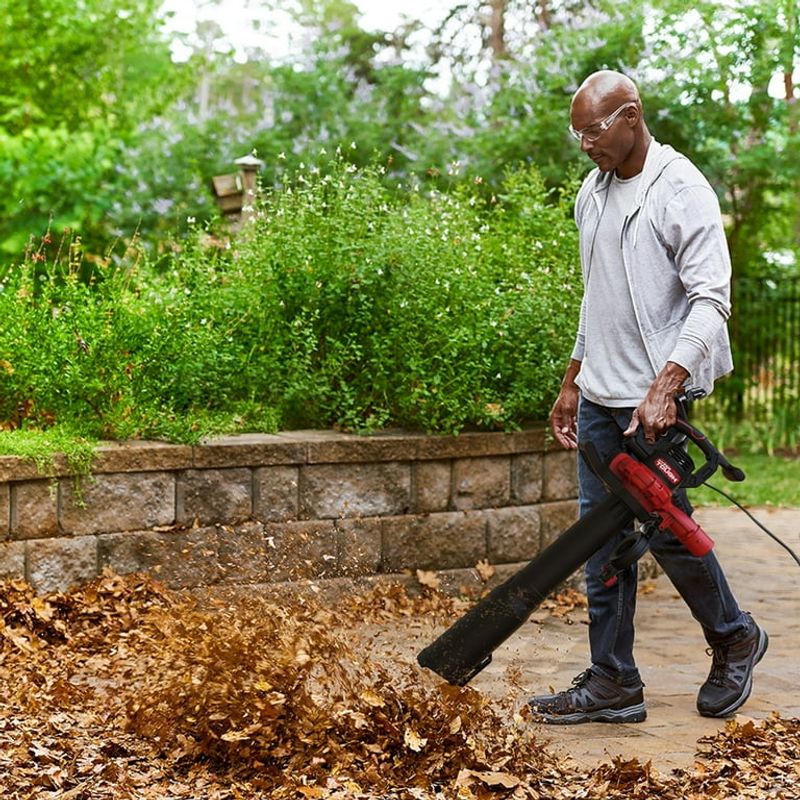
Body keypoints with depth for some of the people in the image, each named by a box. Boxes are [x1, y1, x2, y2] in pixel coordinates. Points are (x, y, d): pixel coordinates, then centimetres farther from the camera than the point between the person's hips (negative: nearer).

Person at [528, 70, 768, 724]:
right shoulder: (592, 193, 13)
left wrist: (665, 387, -28)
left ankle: (735, 639, 24)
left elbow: (711, 300, -18)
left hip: (654, 399, -7)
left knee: (666, 529, -1)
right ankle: (613, 684, 11)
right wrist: (572, 384, 22)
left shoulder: (681, 191, -11)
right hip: (599, 397, 7)